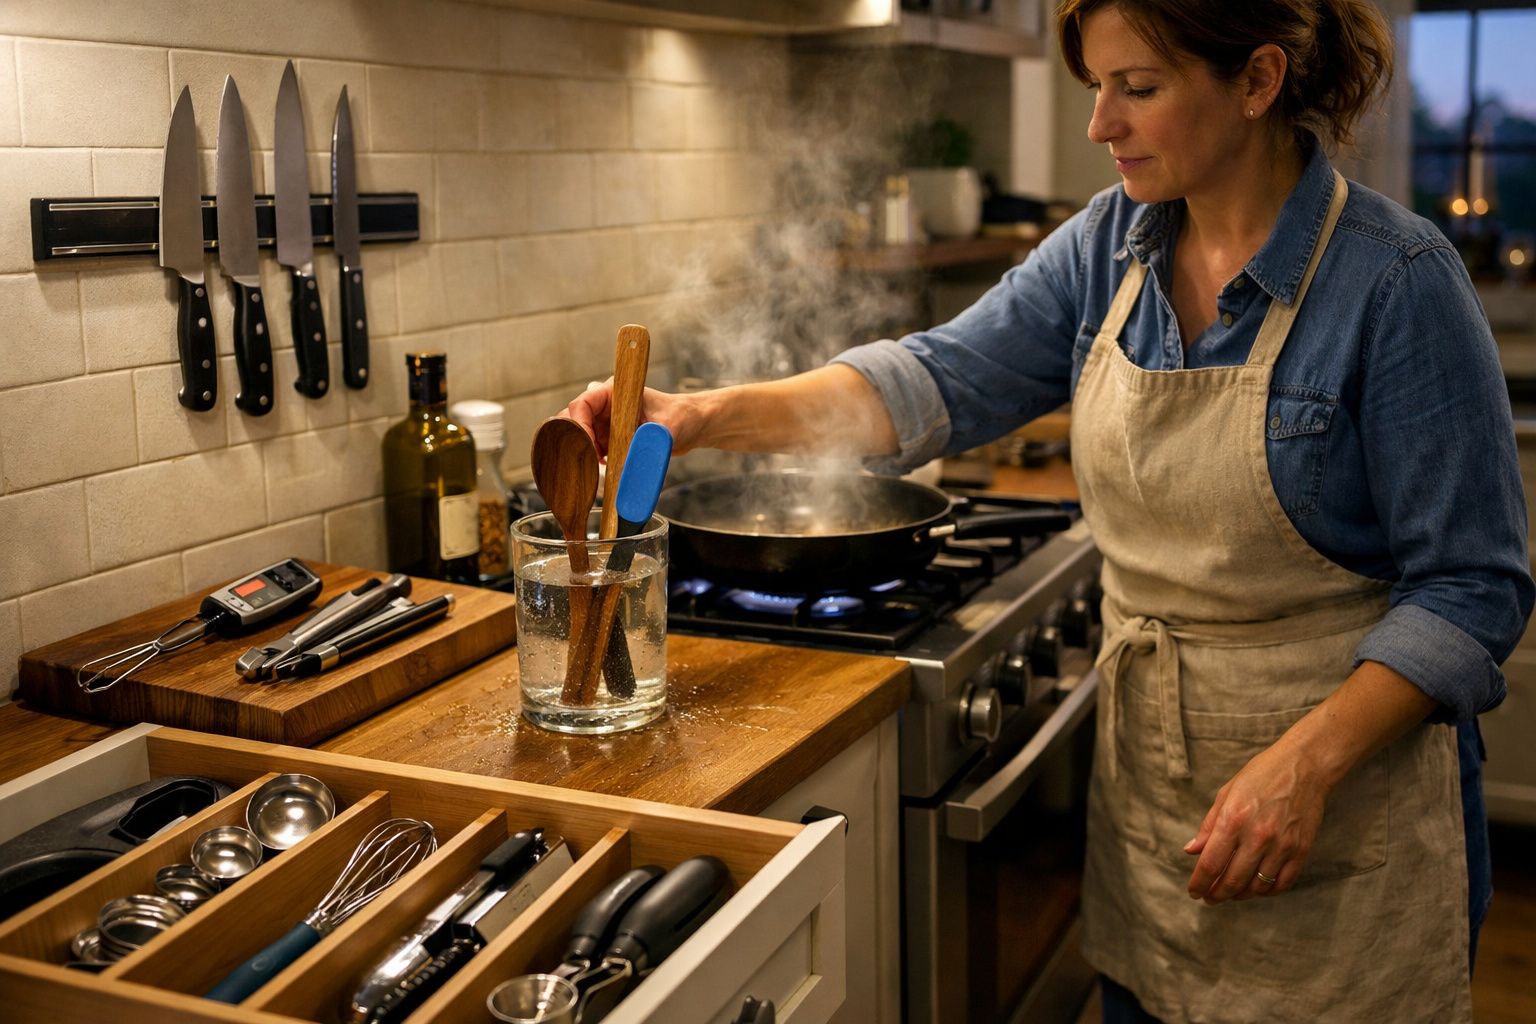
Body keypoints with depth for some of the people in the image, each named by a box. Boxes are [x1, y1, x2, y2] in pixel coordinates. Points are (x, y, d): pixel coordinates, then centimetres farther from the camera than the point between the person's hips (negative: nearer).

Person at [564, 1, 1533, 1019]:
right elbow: (941, 380, -3)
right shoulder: (1111, 244, 1)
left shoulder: (1397, 278, -16)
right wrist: (707, 417, -15)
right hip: (1144, 766, 5)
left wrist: (1309, 762, -26)